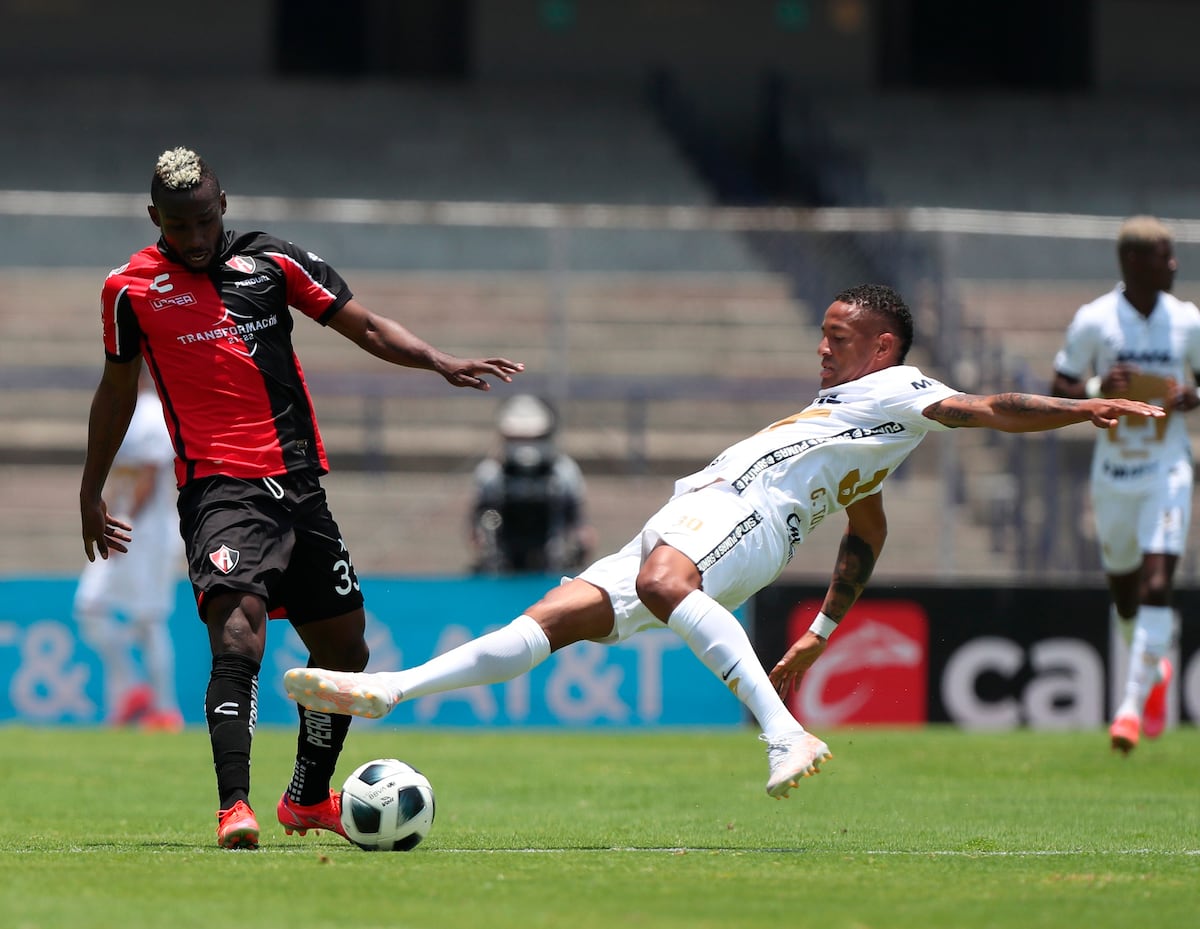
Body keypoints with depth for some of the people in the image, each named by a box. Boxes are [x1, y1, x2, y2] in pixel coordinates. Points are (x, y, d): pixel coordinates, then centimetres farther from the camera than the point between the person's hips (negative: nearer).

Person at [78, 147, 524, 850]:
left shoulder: (273, 263, 7)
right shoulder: (132, 289, 3)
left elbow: (366, 327, 8)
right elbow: (119, 388, 17)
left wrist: (441, 363, -8)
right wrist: (91, 493, 23)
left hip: (299, 484, 4)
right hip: (219, 491, -4)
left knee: (344, 650, 12)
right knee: (238, 635, -26)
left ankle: (309, 799, 32)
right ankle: (235, 809, -32)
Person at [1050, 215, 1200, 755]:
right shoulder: (1093, 321, -6)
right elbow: (1058, 392, -1)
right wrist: (1097, 390, -21)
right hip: (1112, 475, 1)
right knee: (1124, 589, 12)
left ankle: (1133, 705, -17)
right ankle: (1154, 671, 42)